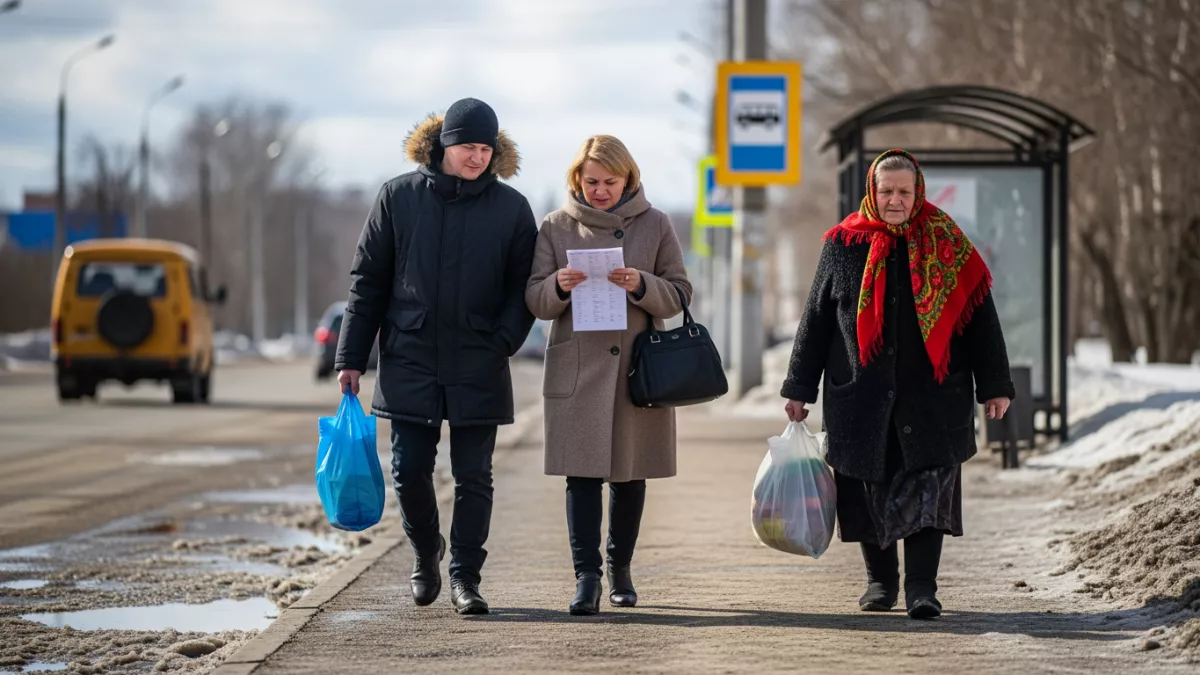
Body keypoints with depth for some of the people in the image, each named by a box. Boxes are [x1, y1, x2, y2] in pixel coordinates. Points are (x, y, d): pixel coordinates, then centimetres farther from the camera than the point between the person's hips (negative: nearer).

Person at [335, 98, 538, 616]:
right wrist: (351, 356, 1)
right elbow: (367, 280, 5)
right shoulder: (399, 197, 2)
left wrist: (504, 340, -12)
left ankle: (464, 576, 12)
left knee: (473, 477, 2)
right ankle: (426, 552, 28)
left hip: (478, 370, 0)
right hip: (409, 362, 0)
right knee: (409, 470, 2)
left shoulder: (511, 209, 3)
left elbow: (524, 286, 5)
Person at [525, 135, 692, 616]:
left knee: (630, 476, 10)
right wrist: (559, 287, -17)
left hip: (638, 370, 1)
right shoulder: (556, 227, 4)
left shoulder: (654, 225, 5)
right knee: (582, 474, -9)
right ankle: (587, 577, -11)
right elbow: (536, 301, 5)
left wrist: (642, 286, -16)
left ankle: (620, 568, 26)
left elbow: (679, 295, 4)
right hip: (576, 371, -1)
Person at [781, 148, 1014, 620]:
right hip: (861, 396, 1)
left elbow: (979, 315, 6)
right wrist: (800, 388, 8)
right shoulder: (844, 245, 5)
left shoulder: (946, 245, 3)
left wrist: (995, 385, 3)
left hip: (932, 394, -1)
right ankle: (881, 580, 22)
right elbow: (816, 318, 10)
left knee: (928, 488, -9)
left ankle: (921, 586, -7)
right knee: (869, 489, 6)